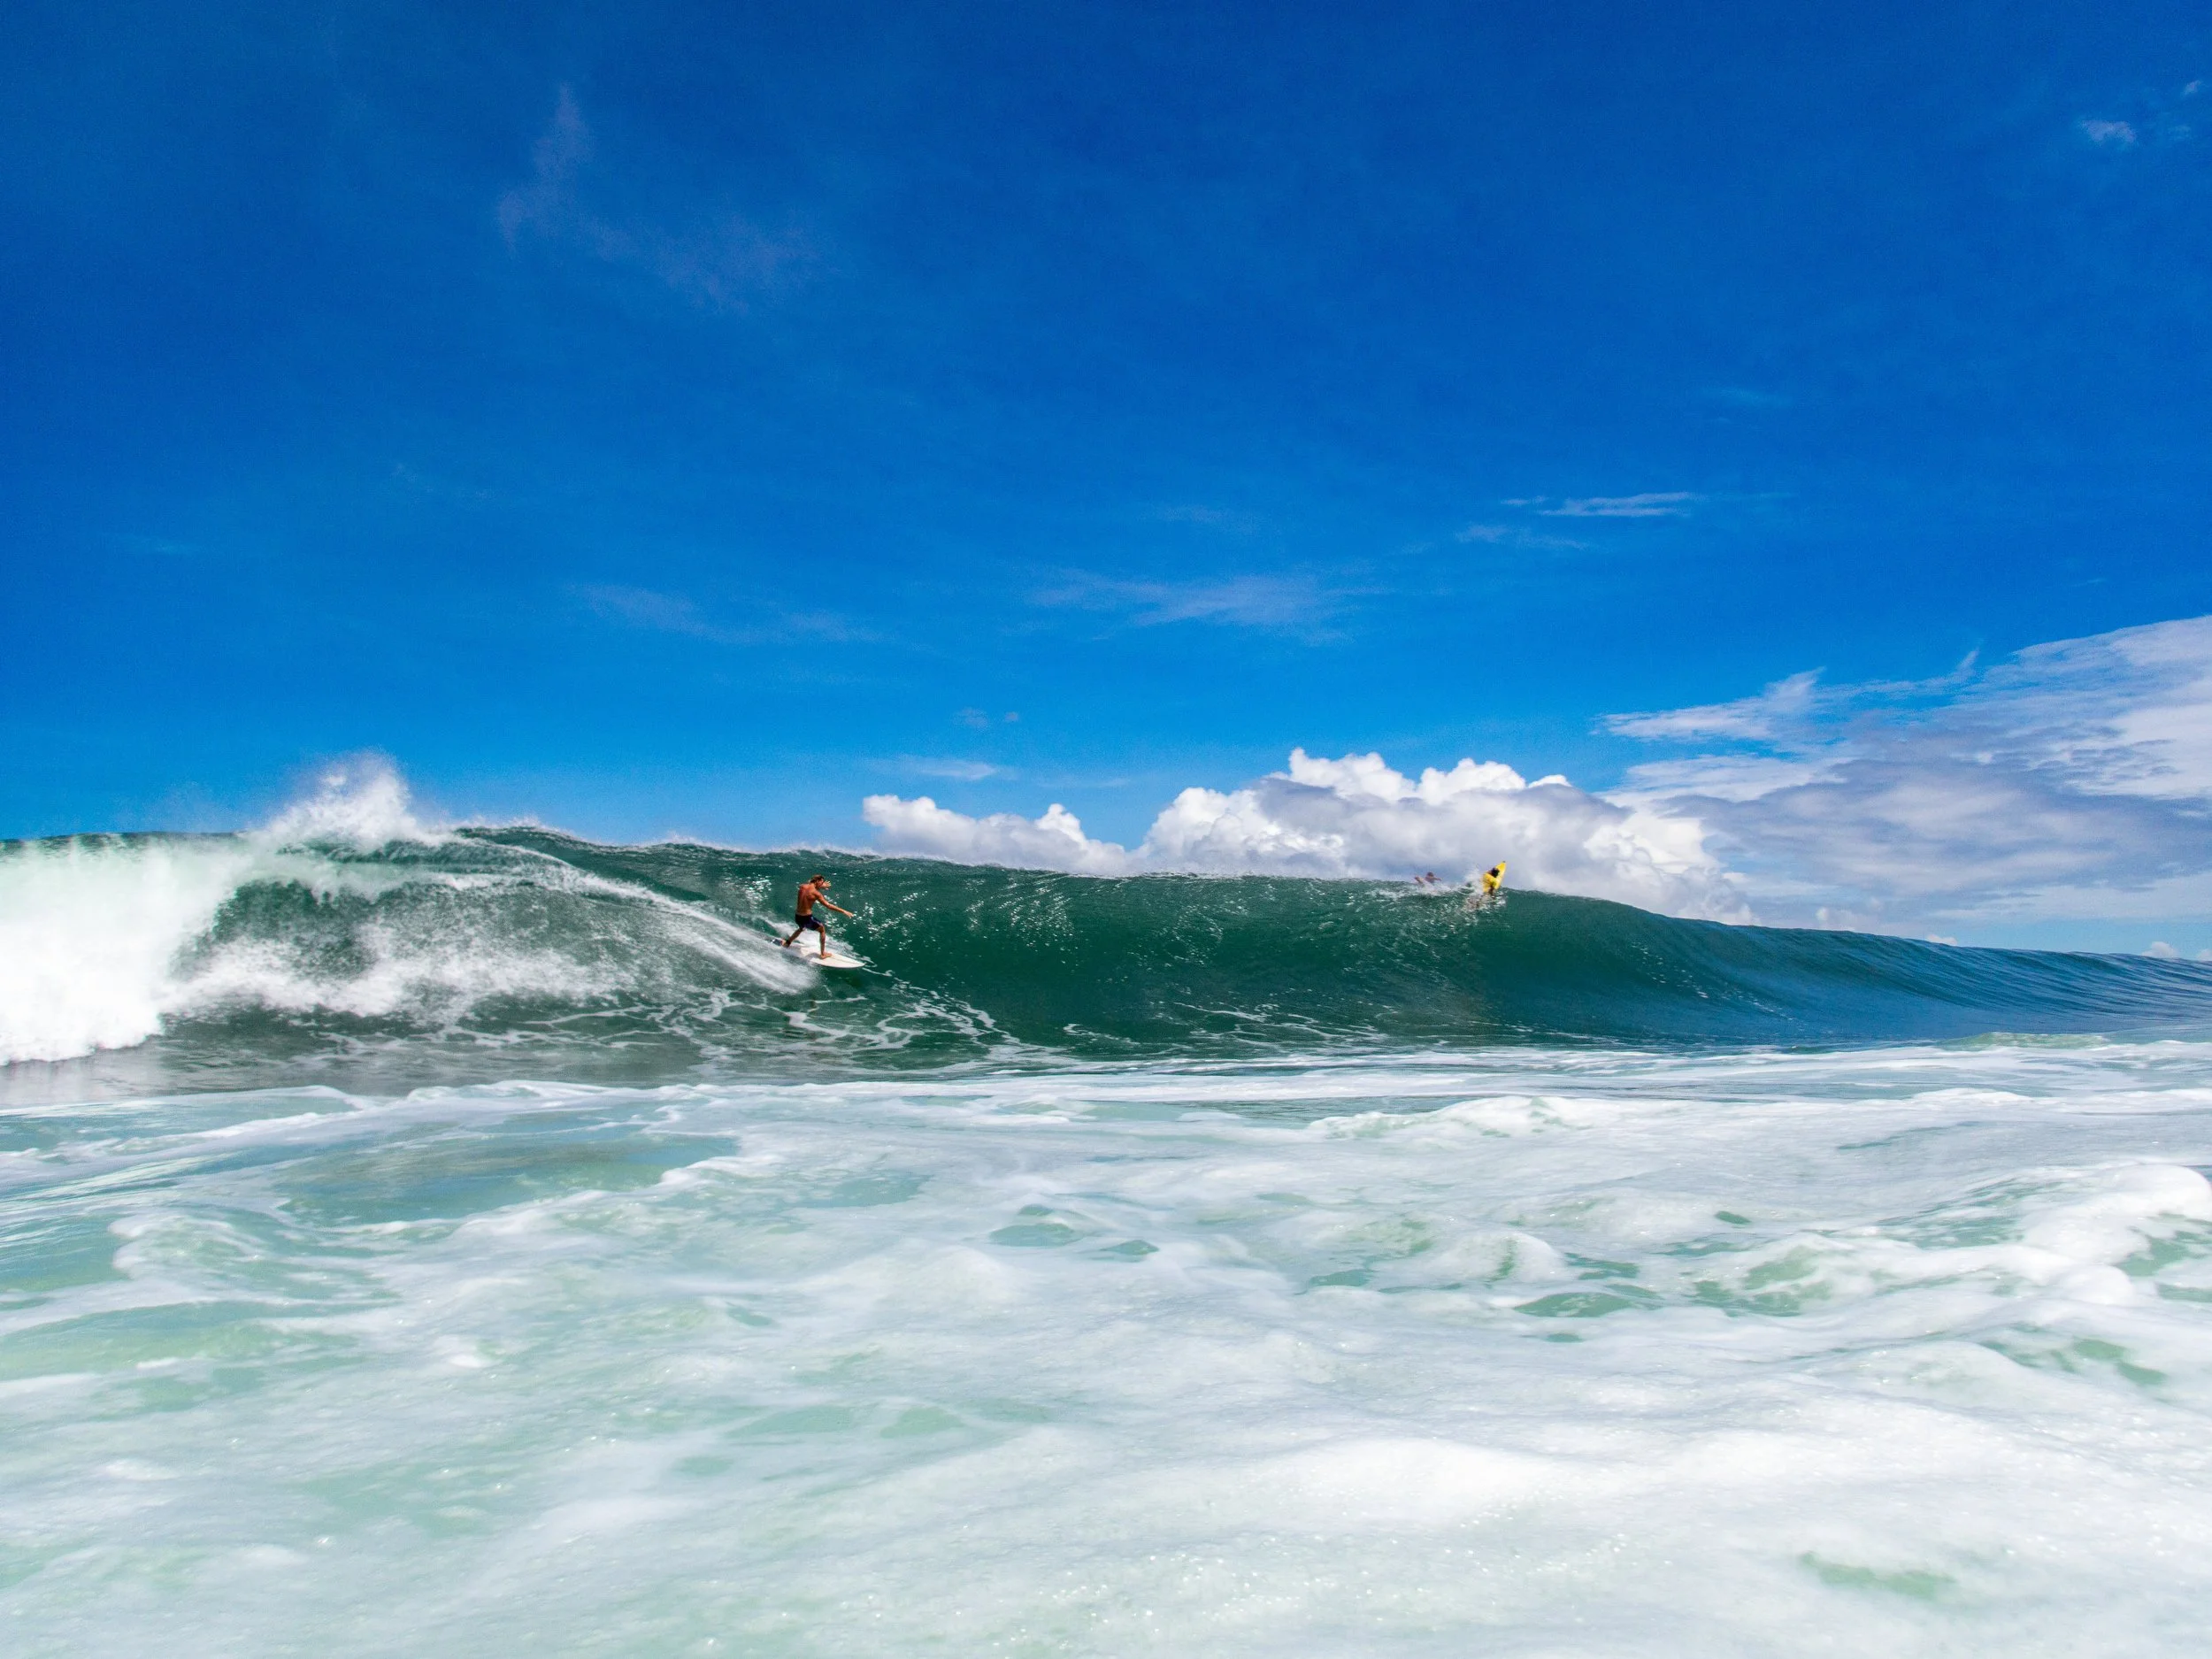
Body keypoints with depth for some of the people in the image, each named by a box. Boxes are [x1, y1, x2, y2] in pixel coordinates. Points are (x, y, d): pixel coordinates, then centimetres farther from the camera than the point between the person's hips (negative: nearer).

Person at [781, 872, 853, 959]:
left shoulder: (802, 886, 0)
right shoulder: (816, 893, -18)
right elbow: (828, 905, -17)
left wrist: (820, 887, 29)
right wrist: (843, 911, -14)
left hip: (797, 917, 6)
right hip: (807, 918, -6)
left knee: (801, 928, 41)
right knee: (822, 930, 19)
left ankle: (787, 943, 51)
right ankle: (823, 954, 23)